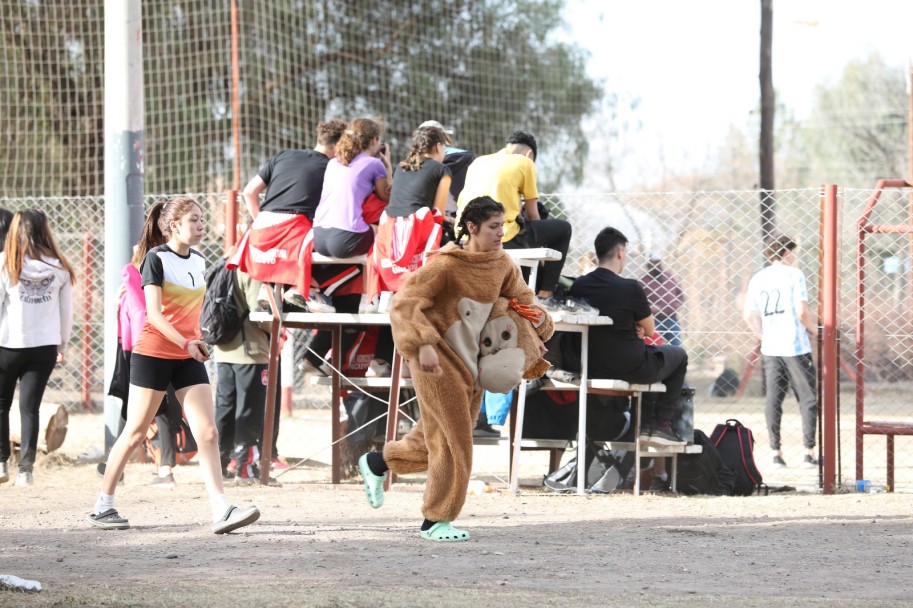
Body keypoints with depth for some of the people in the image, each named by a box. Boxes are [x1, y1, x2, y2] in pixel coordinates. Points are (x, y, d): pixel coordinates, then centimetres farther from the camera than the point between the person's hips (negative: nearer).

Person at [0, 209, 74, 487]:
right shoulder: (59, 268, 0)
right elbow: (66, 311, 7)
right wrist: (63, 345, 19)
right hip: (44, 346, 2)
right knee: (30, 407, 5)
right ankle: (26, 468, -1)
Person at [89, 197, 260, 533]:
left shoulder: (198, 261, 11)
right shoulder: (157, 259, -10)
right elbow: (153, 313, -17)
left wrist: (198, 341, 11)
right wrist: (185, 343, -21)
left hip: (188, 359, 6)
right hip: (153, 353, -6)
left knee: (207, 433, -7)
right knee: (135, 433, 1)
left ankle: (221, 511, -13)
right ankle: (103, 505, 13)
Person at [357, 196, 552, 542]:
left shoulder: (502, 265, 3)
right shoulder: (445, 266, -19)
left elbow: (521, 299, 22)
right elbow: (404, 304, -22)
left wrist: (536, 335, 12)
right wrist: (423, 345, -32)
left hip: (470, 362, 8)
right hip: (439, 359, -8)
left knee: (440, 435, 15)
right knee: (451, 439, -4)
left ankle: (376, 463, 36)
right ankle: (436, 520, 8)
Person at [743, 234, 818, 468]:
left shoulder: (757, 279, 10)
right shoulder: (793, 274, -5)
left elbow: (750, 317, 8)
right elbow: (802, 312, -13)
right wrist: (813, 329, 4)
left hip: (770, 347, 5)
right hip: (795, 347, -5)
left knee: (773, 400, 8)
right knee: (808, 398, 3)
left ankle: (776, 453, 5)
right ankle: (810, 453, 0)